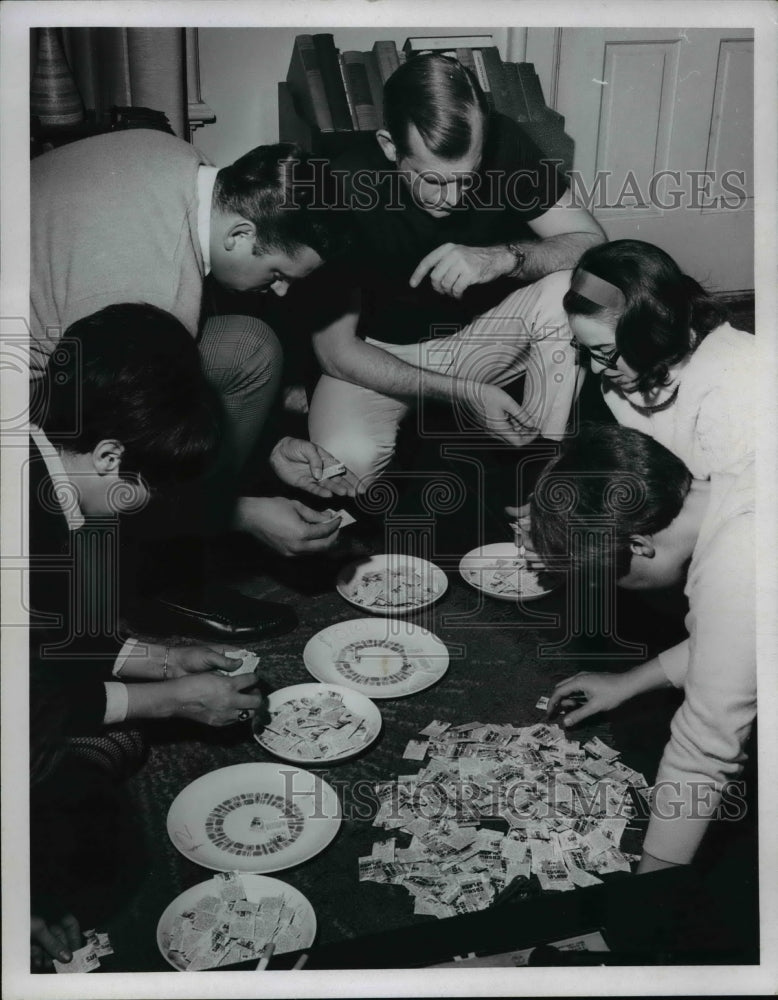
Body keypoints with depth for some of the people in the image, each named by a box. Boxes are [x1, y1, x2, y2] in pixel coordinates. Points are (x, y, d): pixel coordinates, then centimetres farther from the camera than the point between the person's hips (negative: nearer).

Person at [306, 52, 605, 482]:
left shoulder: (502, 143, -18)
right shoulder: (347, 188, -25)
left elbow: (593, 243, -15)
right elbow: (336, 348, -21)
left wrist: (503, 257, -36)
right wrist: (464, 392, -27)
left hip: (483, 331, 3)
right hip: (381, 354, -3)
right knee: (345, 460, -32)